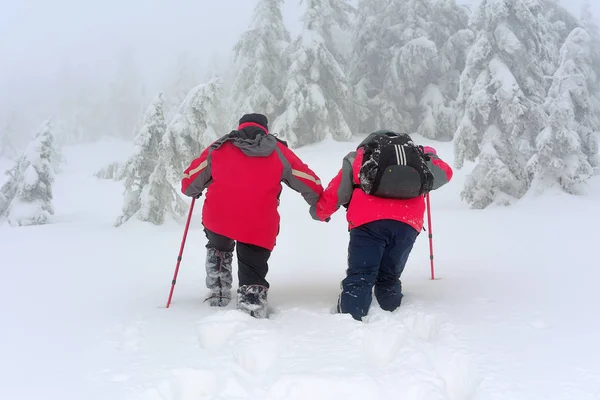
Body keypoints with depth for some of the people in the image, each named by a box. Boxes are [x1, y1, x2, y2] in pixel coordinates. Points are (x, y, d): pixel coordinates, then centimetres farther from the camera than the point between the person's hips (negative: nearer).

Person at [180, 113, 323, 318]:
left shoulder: (218, 148, 13)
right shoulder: (279, 152, 11)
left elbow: (190, 180, 16)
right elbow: (310, 184, 13)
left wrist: (192, 191, 40)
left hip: (217, 219, 2)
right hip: (259, 228, -2)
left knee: (218, 249, 34)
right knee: (253, 276, 10)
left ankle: (218, 294, 31)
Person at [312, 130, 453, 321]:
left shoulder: (358, 157, 23)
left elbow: (335, 193, 19)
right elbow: (445, 173, 42)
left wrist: (320, 212, 37)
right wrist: (429, 155, 62)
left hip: (368, 222, -3)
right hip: (408, 224, 3)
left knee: (359, 278, -6)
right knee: (389, 278, 18)